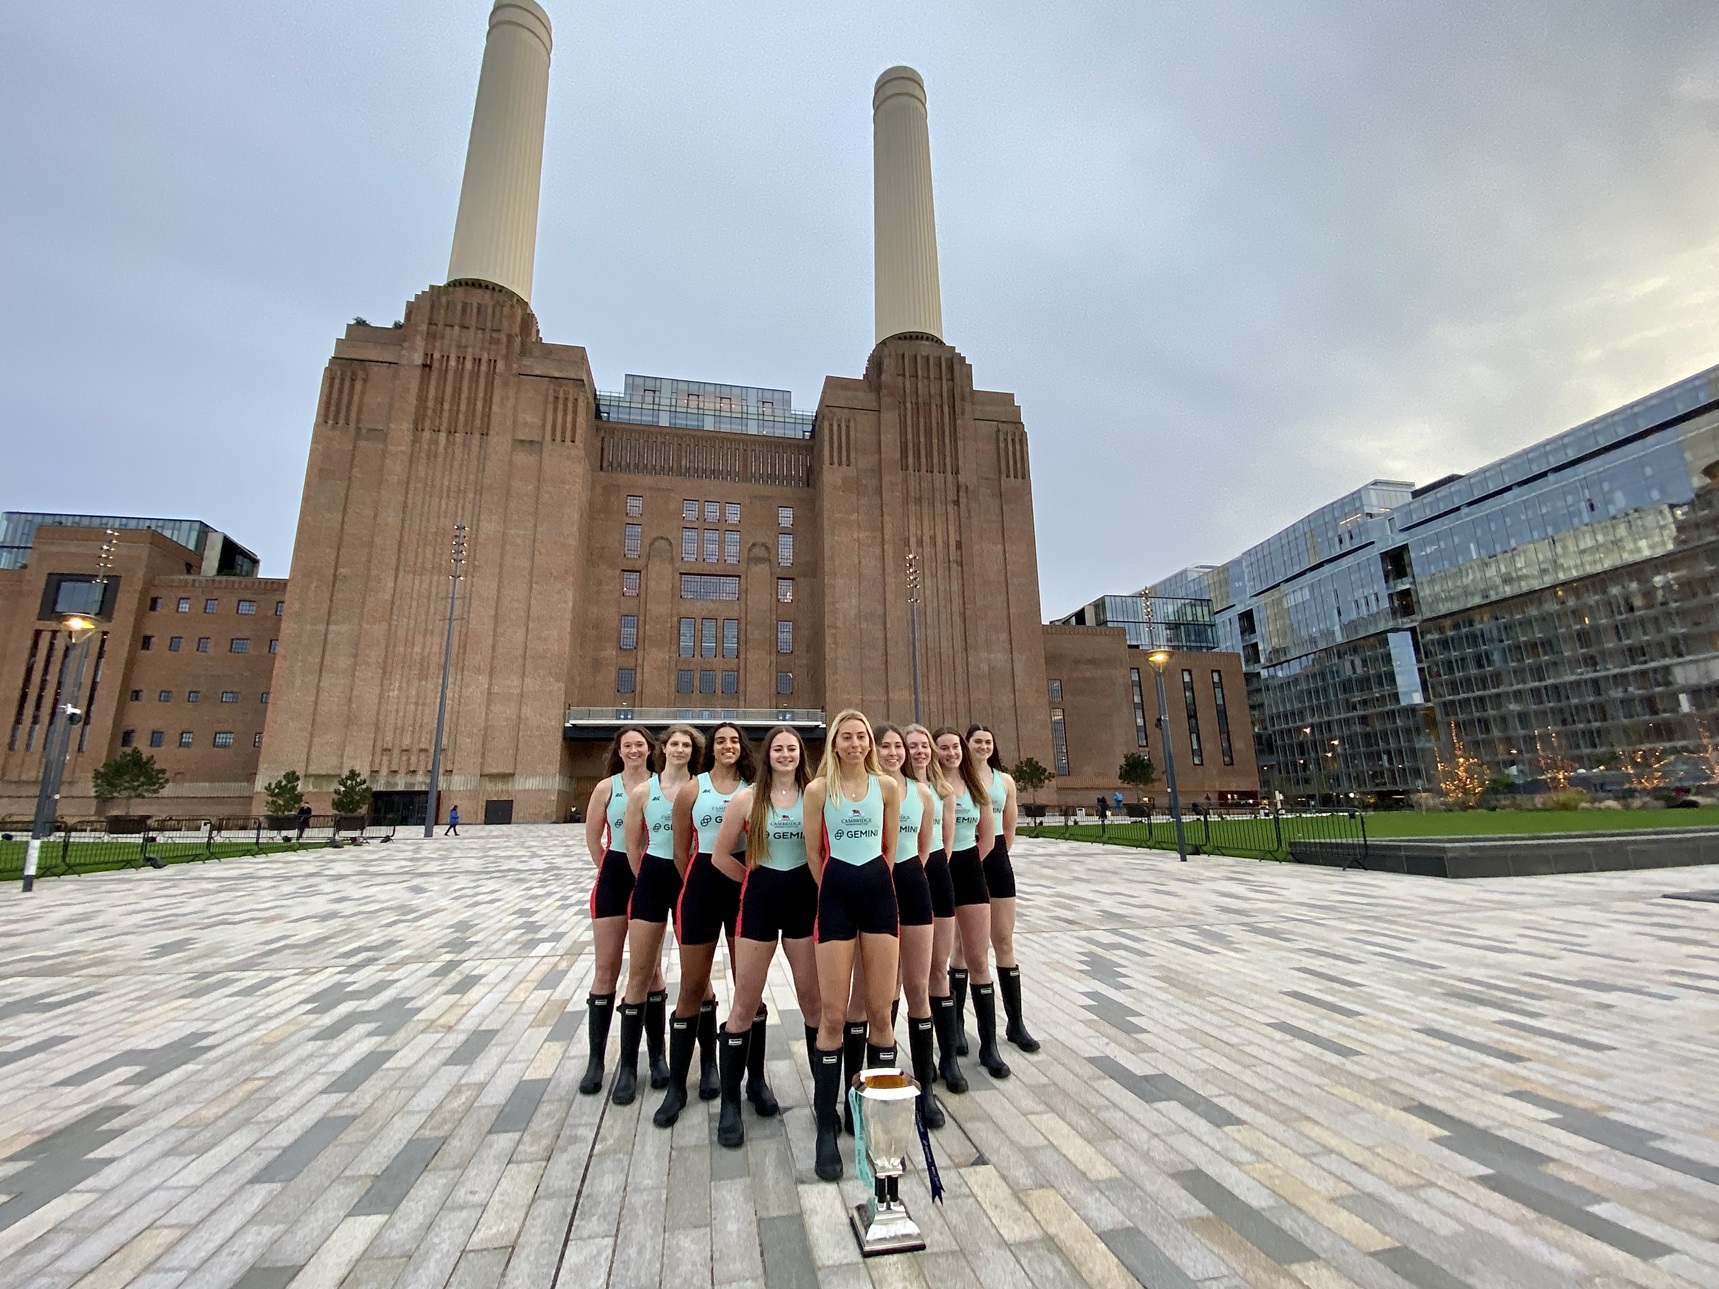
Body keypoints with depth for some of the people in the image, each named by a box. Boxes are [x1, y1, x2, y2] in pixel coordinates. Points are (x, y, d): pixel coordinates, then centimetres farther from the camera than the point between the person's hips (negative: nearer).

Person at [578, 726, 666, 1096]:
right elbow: (592, 837, 5)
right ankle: (596, 1059, 18)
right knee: (606, 968, 6)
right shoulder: (606, 788, -2)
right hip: (614, 878, 1)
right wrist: (611, 871, 7)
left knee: (650, 968, 11)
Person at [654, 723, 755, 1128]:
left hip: (746, 884, 0)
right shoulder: (692, 789, 1)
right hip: (703, 884, 0)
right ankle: (676, 1086, 22)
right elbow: (680, 847, 6)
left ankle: (755, 1076, 24)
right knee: (693, 985, 8)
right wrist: (694, 886, 5)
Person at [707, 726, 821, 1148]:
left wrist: (819, 883, -5)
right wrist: (757, 880, 3)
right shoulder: (747, 798, -4)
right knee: (746, 1003, 7)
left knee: (812, 996, 10)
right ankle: (730, 1102, 22)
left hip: (804, 898, 1)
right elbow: (720, 855, 2)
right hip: (760, 899, 0)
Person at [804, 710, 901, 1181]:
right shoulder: (818, 789, -2)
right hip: (836, 897, -1)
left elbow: (890, 849, 9)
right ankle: (827, 1128, 16)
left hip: (878, 893, 2)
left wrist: (872, 886, 11)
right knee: (832, 1014, 2)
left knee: (880, 1011, 7)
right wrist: (836, 890, 8)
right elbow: (814, 853, 3)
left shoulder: (887, 786, 2)